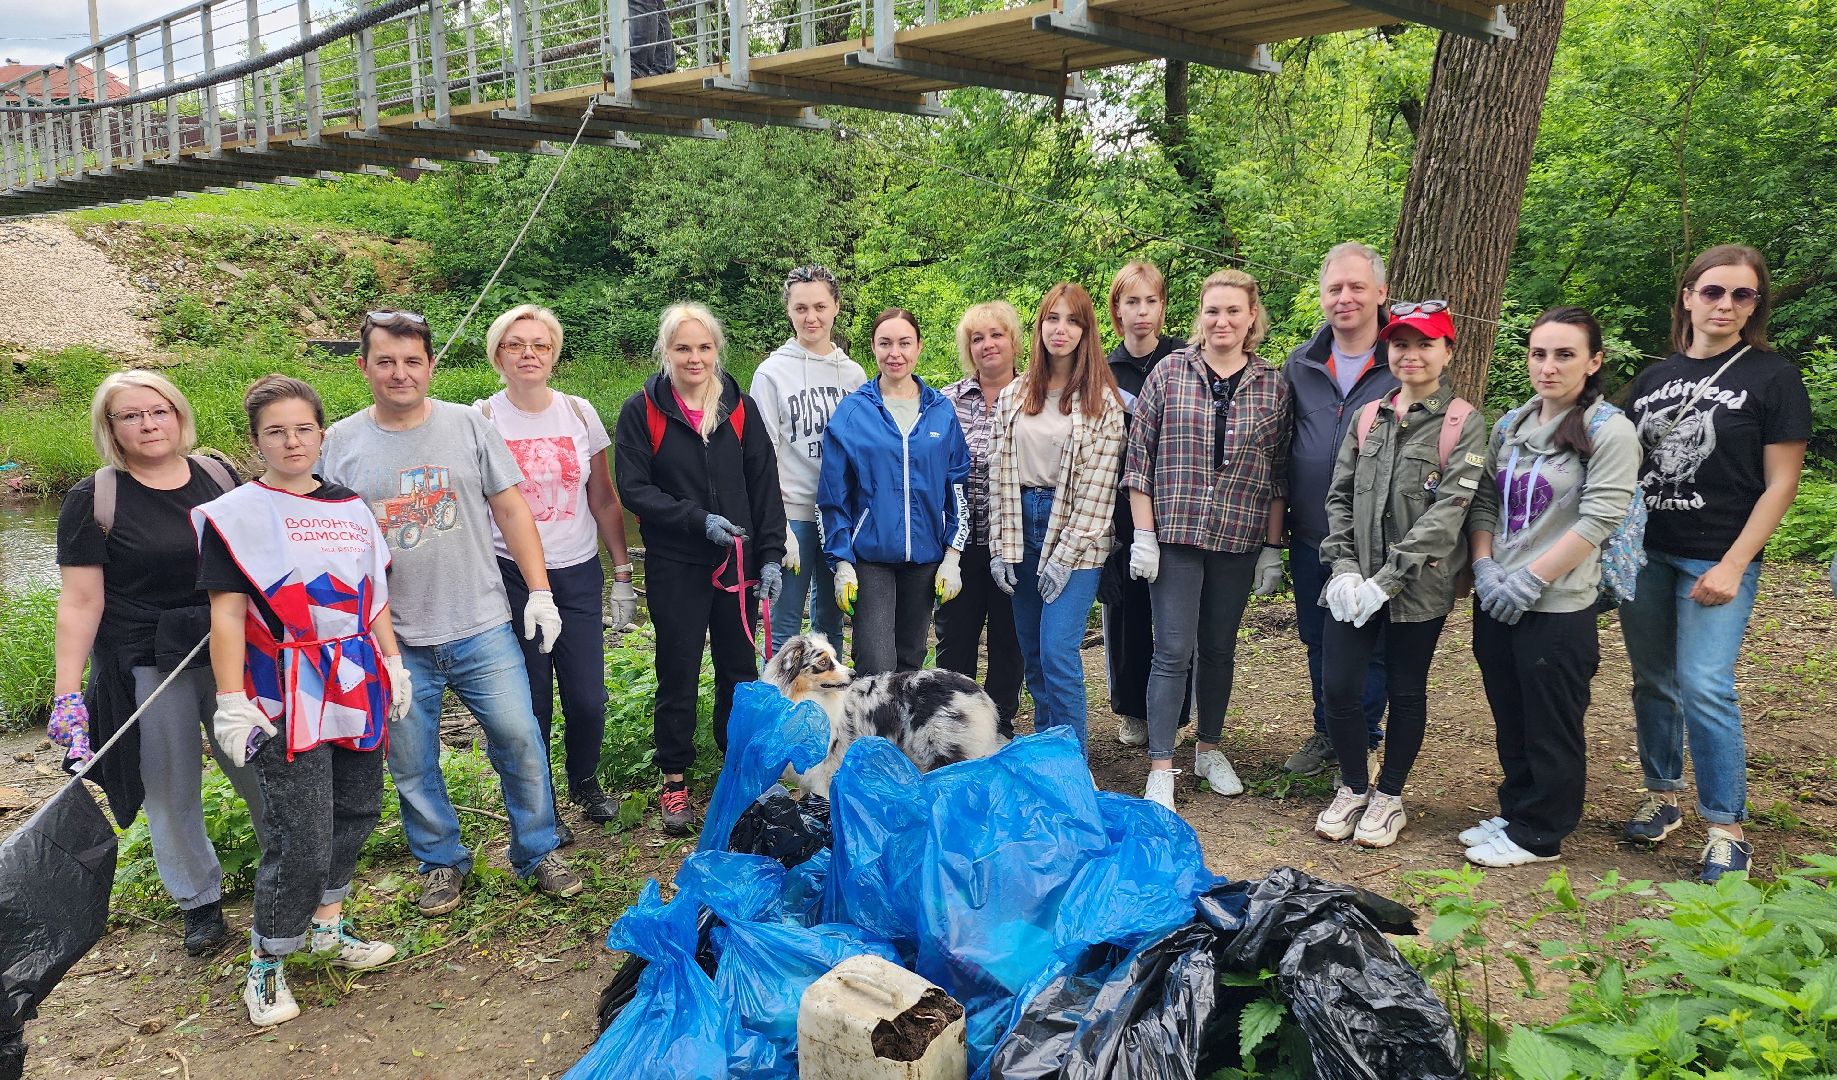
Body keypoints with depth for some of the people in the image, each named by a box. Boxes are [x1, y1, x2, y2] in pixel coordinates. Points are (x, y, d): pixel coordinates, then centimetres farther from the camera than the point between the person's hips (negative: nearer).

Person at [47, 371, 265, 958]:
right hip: (146, 668, -2)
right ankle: (200, 902, 28)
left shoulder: (219, 476, 3)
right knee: (171, 792, 9)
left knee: (264, 771, 6)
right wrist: (66, 693, -11)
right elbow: (81, 601, -7)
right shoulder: (93, 500, -6)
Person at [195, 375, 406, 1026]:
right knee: (302, 837, -6)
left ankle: (327, 926, 35)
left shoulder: (350, 509, 11)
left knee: (357, 812, 15)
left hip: (357, 685, 6)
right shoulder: (236, 514, -4)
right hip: (288, 697, -6)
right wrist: (231, 702, -12)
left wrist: (393, 666, 14)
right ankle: (265, 966, 12)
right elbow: (227, 612, -8)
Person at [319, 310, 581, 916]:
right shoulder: (340, 443, 0)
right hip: (393, 641, 1)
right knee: (411, 763, 11)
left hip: (481, 626, 0)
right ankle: (441, 861, 31)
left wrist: (540, 592, -2)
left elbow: (510, 509, 3)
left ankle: (538, 851, 21)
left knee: (519, 738, 2)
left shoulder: (468, 425, 0)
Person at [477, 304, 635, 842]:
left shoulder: (580, 413, 4)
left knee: (588, 698, 1)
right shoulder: (481, 421, -3)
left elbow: (605, 502, 8)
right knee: (530, 702, 4)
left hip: (578, 575, 2)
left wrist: (623, 573, 6)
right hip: (511, 578, -2)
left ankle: (585, 782, 31)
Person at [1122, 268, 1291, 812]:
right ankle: (1160, 769, 4)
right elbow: (1139, 457, -2)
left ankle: (1210, 749, 31)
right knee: (1174, 651, -3)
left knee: (1219, 648, 13)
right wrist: (1144, 534, -6)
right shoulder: (1169, 372, -1)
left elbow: (1278, 474, 7)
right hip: (1175, 532, -2)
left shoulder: (1273, 386, 5)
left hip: (1239, 537, 2)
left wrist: (1274, 547, 5)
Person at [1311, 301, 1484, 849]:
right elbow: (1339, 496, 9)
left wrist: (1386, 579, -19)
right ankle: (1353, 788, 23)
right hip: (1355, 581, 4)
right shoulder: (1368, 417, 10)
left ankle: (1389, 797, 27)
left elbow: (1449, 511, -14)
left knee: (1406, 692, 9)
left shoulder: (1463, 423, -5)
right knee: (1338, 687, 0)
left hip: (1419, 586, -3)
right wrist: (1343, 567, -6)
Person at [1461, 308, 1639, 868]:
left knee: (1551, 727, 6)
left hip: (1558, 607, -6)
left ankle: (1539, 833, 20)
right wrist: (1485, 567, -5)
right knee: (1509, 717, 17)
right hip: (1496, 604, 6)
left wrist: (1530, 580, -17)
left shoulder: (1610, 431, -9)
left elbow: (1597, 519, -15)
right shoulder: (1510, 425, 10)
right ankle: (1515, 812, 32)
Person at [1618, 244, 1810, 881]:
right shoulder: (1655, 377, 9)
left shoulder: (1771, 377, -3)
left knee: (1704, 688, -10)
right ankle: (1662, 796, 26)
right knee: (1653, 682, 11)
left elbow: (1781, 482, -6)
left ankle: (1727, 827, 3)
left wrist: (1733, 566, -12)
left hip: (1716, 560, -4)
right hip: (1643, 553, 5)